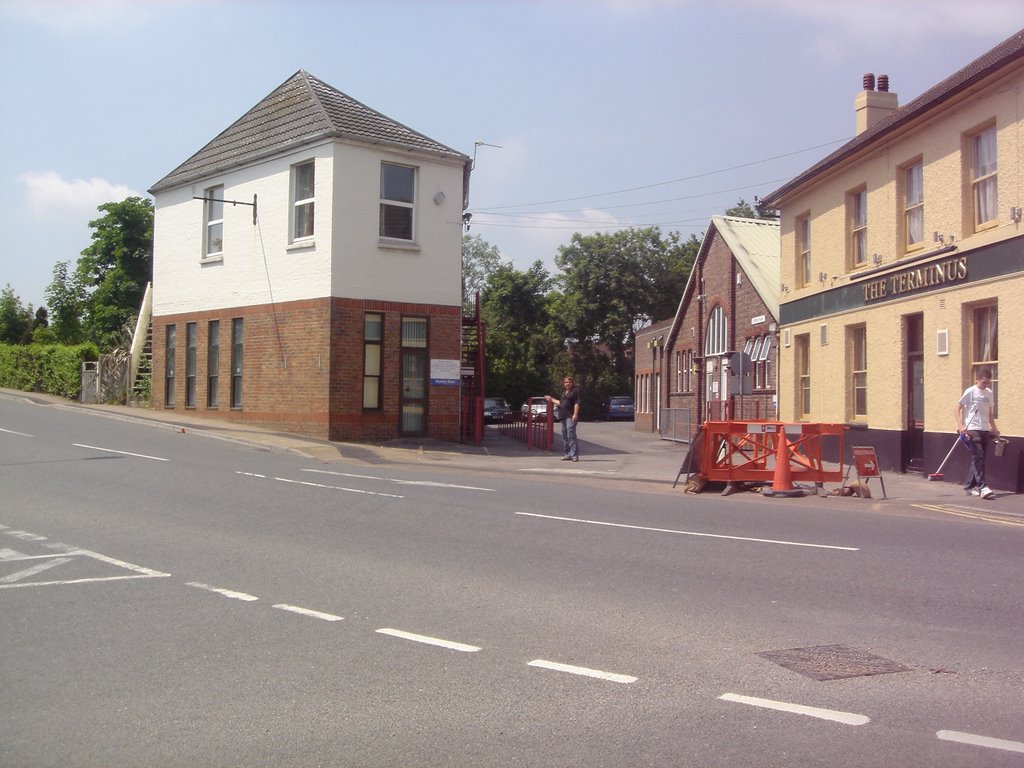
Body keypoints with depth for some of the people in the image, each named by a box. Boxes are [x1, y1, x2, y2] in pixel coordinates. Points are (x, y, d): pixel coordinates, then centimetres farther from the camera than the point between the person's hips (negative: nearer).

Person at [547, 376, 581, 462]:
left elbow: (577, 403, -11)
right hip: (563, 416, 9)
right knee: (564, 436, 9)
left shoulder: (575, 391, -3)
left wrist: (575, 414, -19)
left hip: (571, 416, -9)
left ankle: (574, 455, -15)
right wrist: (551, 399, 31)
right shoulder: (564, 392, 21)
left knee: (571, 435, -14)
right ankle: (568, 454, 15)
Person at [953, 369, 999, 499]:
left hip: (985, 430, 6)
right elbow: (957, 409, -7)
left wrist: (994, 429, 19)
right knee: (978, 458, -12)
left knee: (978, 459, 8)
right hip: (972, 430, -6)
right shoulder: (971, 392, -5)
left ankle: (969, 486, 16)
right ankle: (982, 487, -17)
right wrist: (961, 426, -16)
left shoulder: (989, 393, 13)